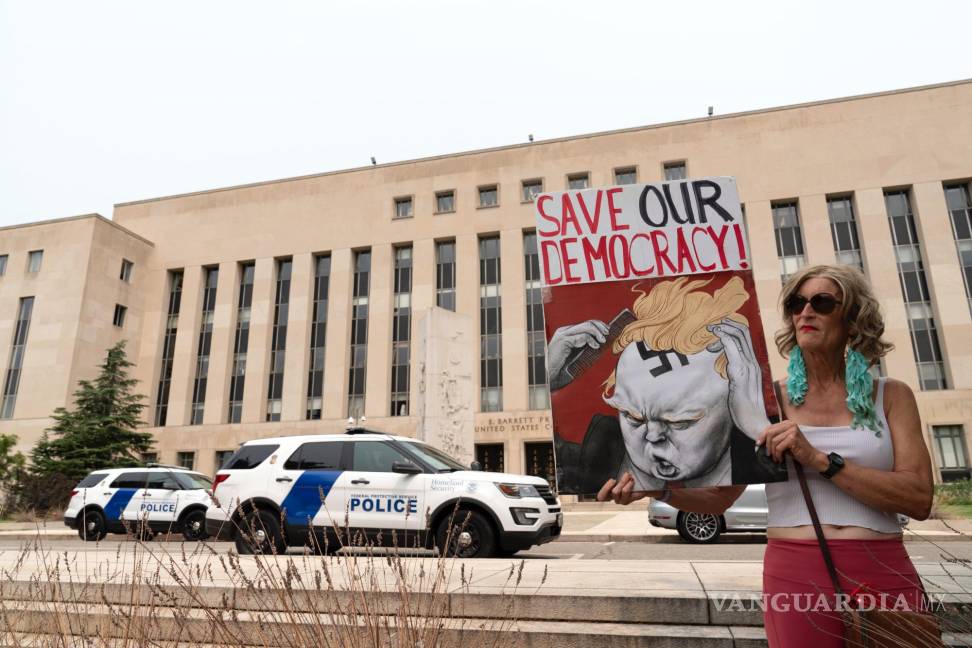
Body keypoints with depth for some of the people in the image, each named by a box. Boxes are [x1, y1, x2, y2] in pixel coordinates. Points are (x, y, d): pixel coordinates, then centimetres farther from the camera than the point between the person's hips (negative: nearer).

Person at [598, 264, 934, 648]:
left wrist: (820, 461, -19)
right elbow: (719, 496, 1)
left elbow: (919, 499, -8)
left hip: (885, 575, 1)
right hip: (795, 575, -1)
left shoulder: (890, 396, 3)